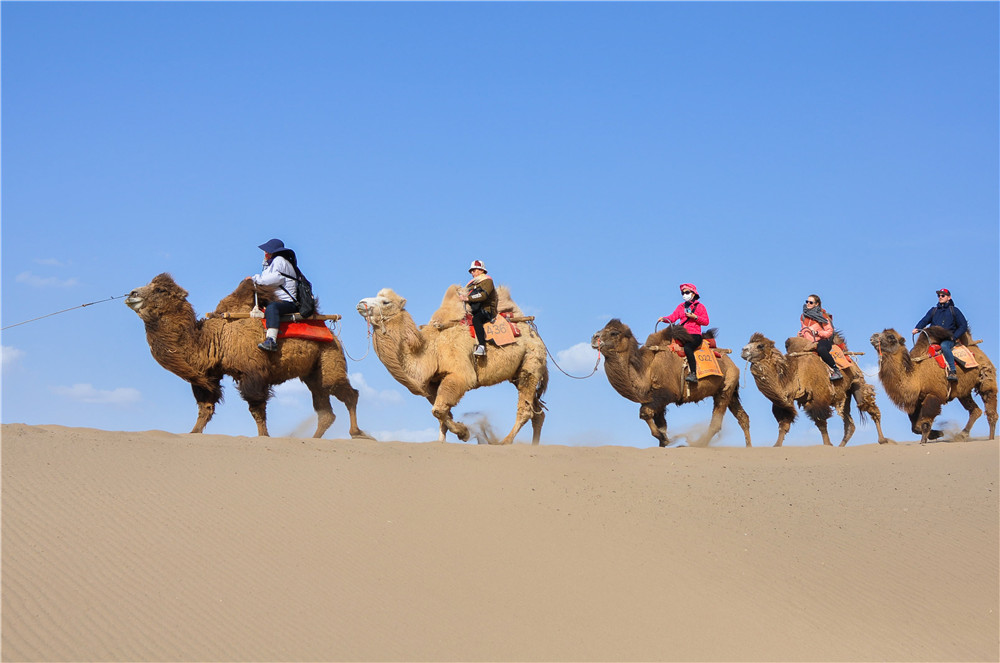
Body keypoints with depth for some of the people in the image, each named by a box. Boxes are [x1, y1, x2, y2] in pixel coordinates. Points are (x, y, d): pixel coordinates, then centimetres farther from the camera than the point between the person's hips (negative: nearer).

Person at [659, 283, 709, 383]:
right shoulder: (681, 306, 21)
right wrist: (664, 318, -10)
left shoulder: (699, 306, 6)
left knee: (687, 347, -36)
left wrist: (695, 317, -13)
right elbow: (673, 317, 9)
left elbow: (706, 321, -1)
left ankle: (693, 374, -39)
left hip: (695, 335, -6)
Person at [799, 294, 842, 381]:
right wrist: (801, 333, 5)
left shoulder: (822, 315, -3)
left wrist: (817, 332, -18)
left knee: (821, 349, -39)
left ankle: (836, 371, -33)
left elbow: (829, 331, -6)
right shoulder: (803, 316, 13)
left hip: (822, 341, -6)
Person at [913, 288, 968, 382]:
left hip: (948, 339, -4)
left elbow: (963, 326, 8)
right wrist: (917, 328, -15)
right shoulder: (933, 310, 21)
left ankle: (953, 371, -41)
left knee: (944, 346, -39)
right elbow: (925, 320, 6)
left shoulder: (954, 310, 12)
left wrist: (954, 337, -7)